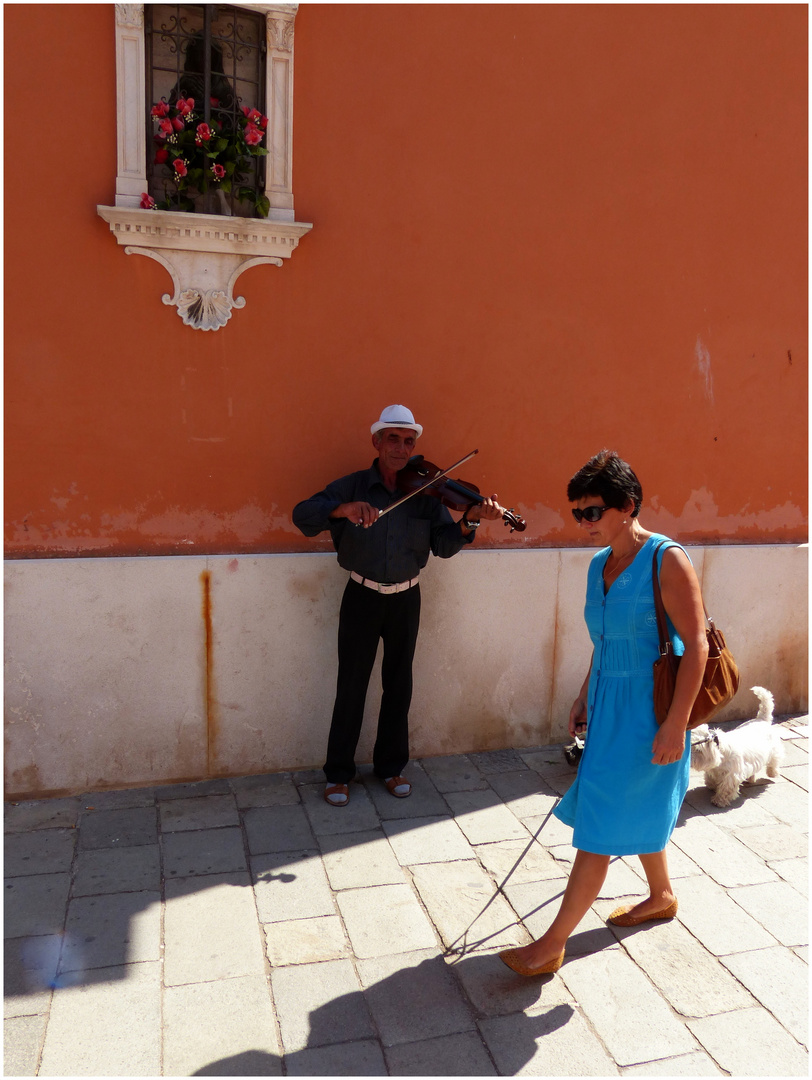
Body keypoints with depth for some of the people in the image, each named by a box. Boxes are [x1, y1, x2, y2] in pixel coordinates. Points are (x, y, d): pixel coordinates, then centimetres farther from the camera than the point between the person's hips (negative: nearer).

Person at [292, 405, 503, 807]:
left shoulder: (425, 492, -2)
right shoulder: (353, 486, -7)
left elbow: (444, 545, -8)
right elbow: (302, 515, -17)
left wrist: (470, 520, -27)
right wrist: (342, 509, -35)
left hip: (406, 598, 2)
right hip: (362, 596, -2)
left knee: (399, 685, 12)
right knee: (351, 685, 4)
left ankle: (391, 766, 29)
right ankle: (338, 773, 20)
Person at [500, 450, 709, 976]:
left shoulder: (667, 560, -17)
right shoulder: (600, 564, 7)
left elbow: (696, 645, -18)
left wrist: (676, 725, -21)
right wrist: (585, 696, 15)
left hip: (647, 713, -8)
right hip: (609, 708, 8)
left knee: (601, 829, -2)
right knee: (639, 811, 24)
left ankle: (553, 944, 7)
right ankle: (662, 897, 47)